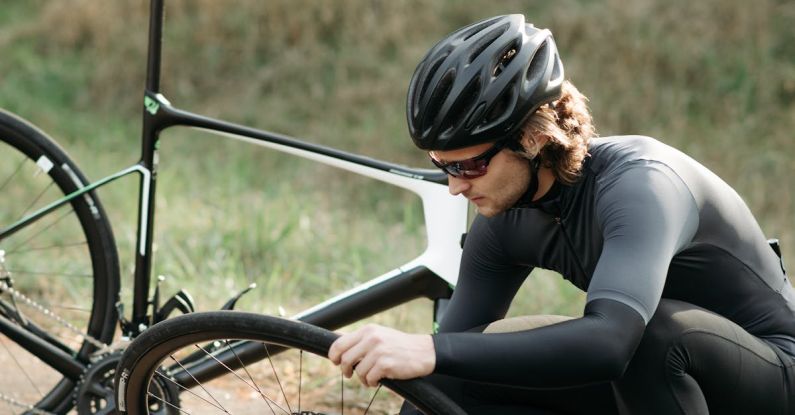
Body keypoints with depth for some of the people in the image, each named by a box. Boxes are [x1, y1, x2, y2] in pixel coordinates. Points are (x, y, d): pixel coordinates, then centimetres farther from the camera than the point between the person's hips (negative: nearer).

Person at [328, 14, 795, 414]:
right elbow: (446, 376, 0)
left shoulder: (638, 185, -30)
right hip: (661, 374, 7)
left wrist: (431, 350, -53)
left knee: (654, 331, -38)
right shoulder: (508, 219, -7)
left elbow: (609, 341, -47)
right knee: (464, 368, -9)